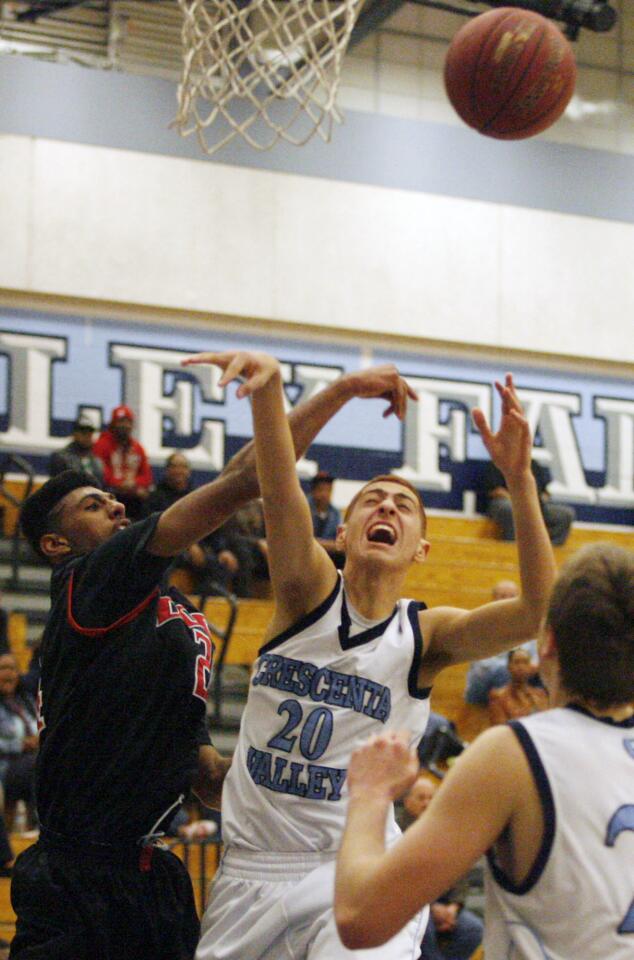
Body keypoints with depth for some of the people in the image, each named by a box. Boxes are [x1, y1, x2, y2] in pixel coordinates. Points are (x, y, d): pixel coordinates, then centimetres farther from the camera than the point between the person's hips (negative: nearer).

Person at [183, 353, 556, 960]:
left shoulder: (425, 635, -2)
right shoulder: (309, 591, -1)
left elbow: (537, 611, -19)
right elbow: (280, 496, -19)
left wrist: (518, 478, -29)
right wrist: (267, 385, -38)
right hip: (252, 868, 2)